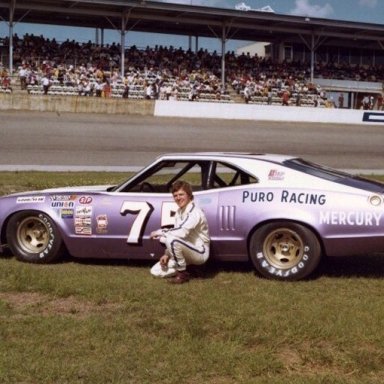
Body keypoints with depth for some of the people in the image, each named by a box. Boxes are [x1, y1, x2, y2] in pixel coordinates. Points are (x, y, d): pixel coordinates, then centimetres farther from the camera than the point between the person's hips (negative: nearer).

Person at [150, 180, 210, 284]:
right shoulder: (179, 212, 7)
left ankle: (183, 274, -16)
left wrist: (159, 232, -22)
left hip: (200, 253, -8)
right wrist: (167, 254, -3)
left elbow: (182, 232, -35)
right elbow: (176, 233, 10)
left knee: (172, 239, -34)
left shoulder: (194, 212, -22)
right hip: (187, 251, 8)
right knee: (156, 271, 2)